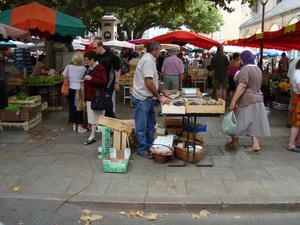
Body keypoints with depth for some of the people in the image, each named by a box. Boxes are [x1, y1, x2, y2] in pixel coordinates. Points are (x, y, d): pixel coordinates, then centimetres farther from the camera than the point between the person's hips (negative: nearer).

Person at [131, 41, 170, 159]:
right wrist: (160, 97, -17)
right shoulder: (148, 60, -18)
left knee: (151, 123, 18)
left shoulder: (150, 60, 14)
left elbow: (154, 81, 21)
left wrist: (164, 92, 17)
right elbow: (149, 83, -24)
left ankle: (150, 146, 29)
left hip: (147, 98, 10)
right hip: (142, 99, -10)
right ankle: (143, 149, 14)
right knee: (142, 126, 2)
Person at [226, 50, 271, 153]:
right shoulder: (258, 69, 12)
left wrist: (233, 100, -27)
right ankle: (256, 145, 5)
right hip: (258, 98, 8)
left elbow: (242, 86, -25)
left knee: (238, 120, 7)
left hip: (246, 99, -8)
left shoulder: (245, 69, -16)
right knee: (254, 121, 8)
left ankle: (234, 142, 20)